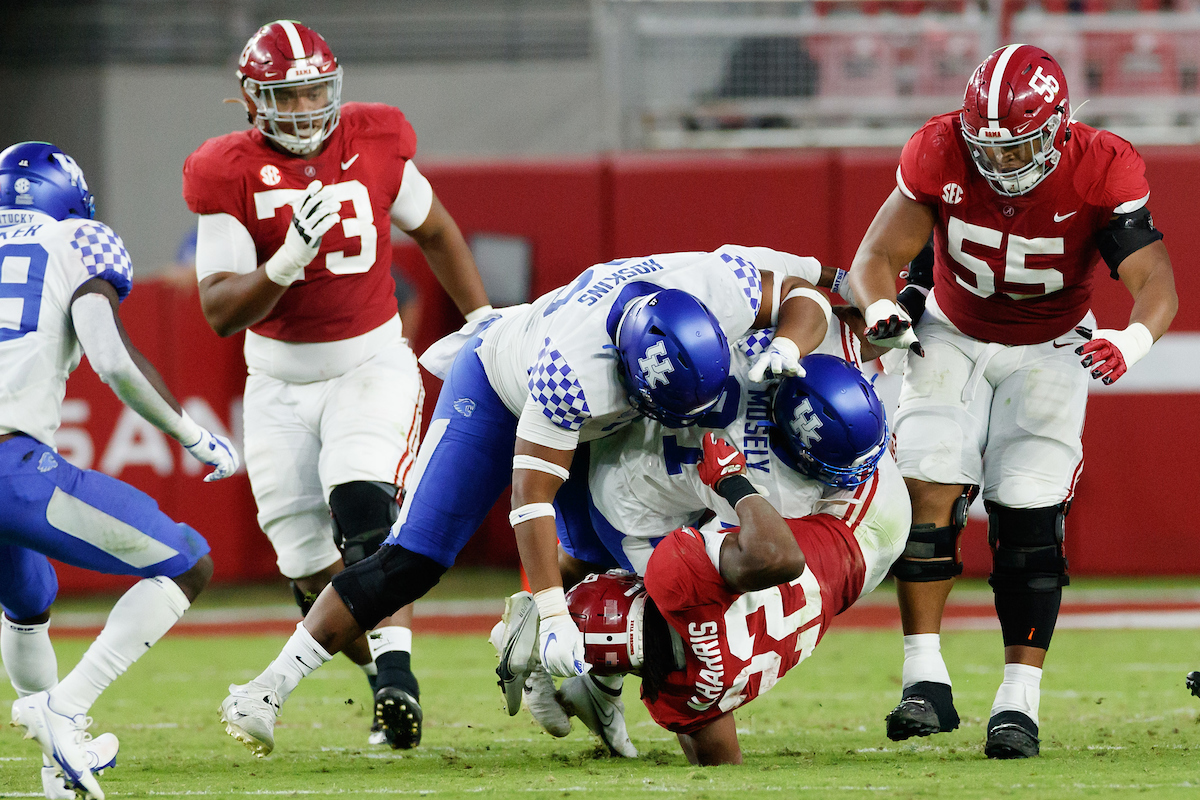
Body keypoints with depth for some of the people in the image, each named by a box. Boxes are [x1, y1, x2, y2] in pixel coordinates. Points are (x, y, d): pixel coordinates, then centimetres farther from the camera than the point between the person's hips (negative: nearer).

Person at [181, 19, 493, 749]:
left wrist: (484, 321, 15)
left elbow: (435, 231, 14)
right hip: (280, 382, 1)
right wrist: (286, 262, -32)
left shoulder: (375, 144, -6)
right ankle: (390, 686, 19)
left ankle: (396, 676, -33)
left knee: (364, 511, -26)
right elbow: (221, 312, -15)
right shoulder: (231, 176, -11)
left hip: (371, 365, -1)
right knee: (316, 573, 1)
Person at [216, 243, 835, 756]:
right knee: (411, 564, -13)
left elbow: (803, 293, -11)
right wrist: (553, 614, -43)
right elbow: (534, 491, -38)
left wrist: (787, 347, -34)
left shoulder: (724, 289, -33)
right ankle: (270, 688, -9)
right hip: (500, 390, -7)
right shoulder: (573, 368, -46)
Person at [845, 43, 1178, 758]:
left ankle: (1020, 702, -12)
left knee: (1029, 518, -14)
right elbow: (879, 255, -17)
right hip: (954, 337, 1)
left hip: (1050, 350, -1)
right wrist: (882, 310, -40)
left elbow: (1156, 282, -29)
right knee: (927, 489, -17)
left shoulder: (1101, 171, -25)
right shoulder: (941, 155, -22)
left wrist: (1133, 341, -52)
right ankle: (927, 684, -13)